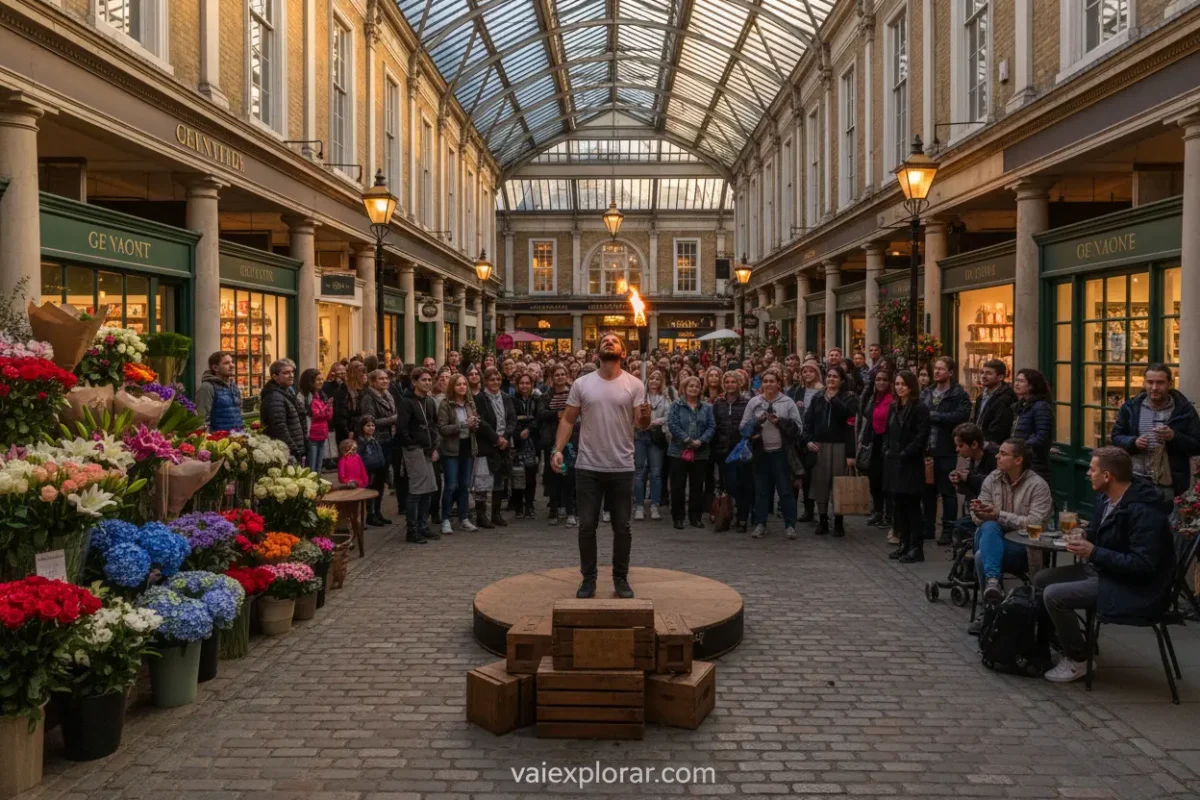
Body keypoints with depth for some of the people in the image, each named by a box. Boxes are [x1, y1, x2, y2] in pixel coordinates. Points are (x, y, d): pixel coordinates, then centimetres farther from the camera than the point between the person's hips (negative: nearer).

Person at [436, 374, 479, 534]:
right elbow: (442, 428, -16)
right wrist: (463, 425, -23)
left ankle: (464, 519, 18)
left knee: (465, 485, 10)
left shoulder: (471, 403, 7)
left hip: (468, 448, 5)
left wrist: (474, 425, -11)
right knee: (451, 486, -4)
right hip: (451, 450, -5)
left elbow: (477, 423, 13)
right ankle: (445, 520, 6)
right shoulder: (445, 404, -10)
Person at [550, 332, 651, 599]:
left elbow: (641, 424, -6)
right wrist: (558, 449, -9)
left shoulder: (634, 384, -2)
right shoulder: (582, 384, 2)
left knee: (622, 527, 7)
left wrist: (645, 417, -30)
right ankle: (588, 578, 18)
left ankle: (621, 578, 21)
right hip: (588, 467, 1)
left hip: (621, 468, 0)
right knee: (587, 525, 4)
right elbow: (568, 420, 4)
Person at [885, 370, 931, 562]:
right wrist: (887, 451, 5)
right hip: (893, 464, 7)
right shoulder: (893, 408, 14)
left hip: (911, 465, -7)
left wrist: (904, 455, -15)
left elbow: (921, 438, -14)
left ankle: (917, 548, 1)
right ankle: (904, 543, 18)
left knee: (911, 506, -5)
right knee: (898, 505, 9)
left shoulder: (920, 408, -8)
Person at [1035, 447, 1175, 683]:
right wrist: (1085, 536, -2)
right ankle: (1060, 642, 19)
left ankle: (1078, 660, -3)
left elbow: (1143, 566, -30)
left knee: (1053, 595, -21)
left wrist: (1094, 553, -28)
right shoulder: (1106, 498, 1)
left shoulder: (1143, 512, -27)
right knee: (1041, 579, 8)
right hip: (1104, 570, 10)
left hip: (1135, 588, -10)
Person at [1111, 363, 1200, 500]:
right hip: (1135, 480, 2)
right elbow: (1116, 437, 9)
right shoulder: (1131, 406, 4)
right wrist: (1133, 442, -13)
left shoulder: (1184, 408, -1)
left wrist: (1174, 437, -20)